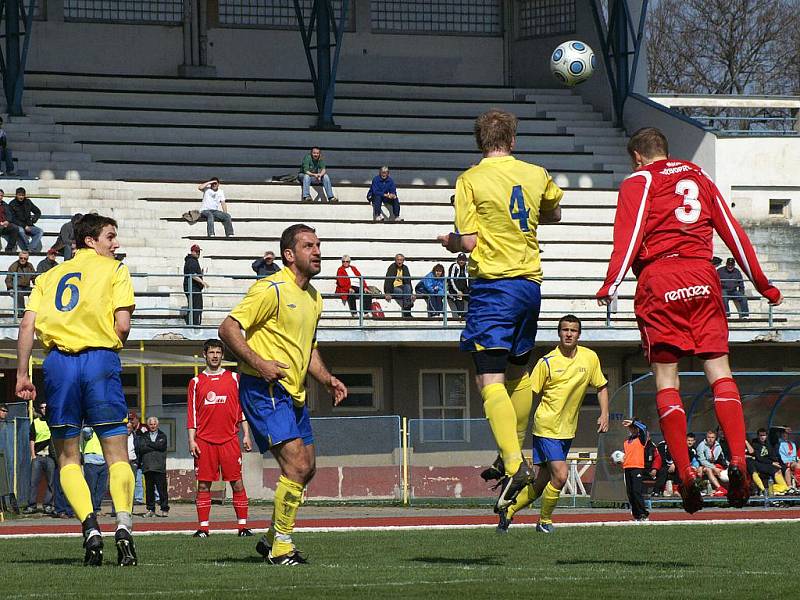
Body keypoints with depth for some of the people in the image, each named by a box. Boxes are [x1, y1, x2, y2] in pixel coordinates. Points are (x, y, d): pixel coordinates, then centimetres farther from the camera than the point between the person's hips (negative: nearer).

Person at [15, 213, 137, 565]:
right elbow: (122, 325, -4)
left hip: (58, 361, 3)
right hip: (100, 359, -3)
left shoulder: (50, 276, 20)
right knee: (117, 454, 2)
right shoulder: (114, 270, 8)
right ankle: (123, 525, -18)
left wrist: (22, 375, 7)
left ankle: (90, 527, -12)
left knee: (68, 457, 8)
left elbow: (27, 326, 7)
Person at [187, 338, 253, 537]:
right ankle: (203, 527, 3)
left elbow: (242, 408, 10)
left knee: (237, 483, -3)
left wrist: (246, 435, 3)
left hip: (229, 439, 0)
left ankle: (243, 526, -1)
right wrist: (192, 440, 0)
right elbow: (192, 413, 8)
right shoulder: (196, 382, 9)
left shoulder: (234, 379, 9)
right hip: (204, 440, 0)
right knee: (203, 485, -1)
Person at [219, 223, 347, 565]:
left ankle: (272, 539, 25)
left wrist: (327, 379, 12)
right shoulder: (272, 290, -13)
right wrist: (258, 363, -26)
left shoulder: (313, 298, 15)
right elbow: (228, 328, -16)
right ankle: (281, 548, -7)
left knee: (307, 467, 11)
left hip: (293, 393, 9)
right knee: (297, 465, -16)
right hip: (265, 390, -9)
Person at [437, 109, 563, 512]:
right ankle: (515, 452, 26)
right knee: (519, 372, 20)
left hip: (492, 284, -5)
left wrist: (451, 241, 11)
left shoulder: (470, 180, -6)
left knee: (491, 380, -10)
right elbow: (554, 215, 28)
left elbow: (469, 242, -10)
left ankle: (514, 465, -24)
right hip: (530, 282, 5)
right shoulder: (536, 175, 8)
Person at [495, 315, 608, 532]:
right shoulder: (547, 362, -10)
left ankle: (509, 511, 27)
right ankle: (544, 521, 2)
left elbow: (601, 387, 15)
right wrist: (518, 430, -10)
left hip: (567, 431, 5)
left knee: (541, 484, 9)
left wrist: (604, 414, 1)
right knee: (560, 475, -18)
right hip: (547, 428, -5)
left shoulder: (590, 358, 1)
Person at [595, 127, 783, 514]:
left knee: (666, 381, 0)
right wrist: (762, 284, 27)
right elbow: (733, 232, 21)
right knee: (719, 370, 2)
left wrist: (611, 285, -16)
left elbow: (629, 236, -8)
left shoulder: (638, 182, 8)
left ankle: (685, 474, -11)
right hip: (702, 278, 3)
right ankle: (738, 461, -16)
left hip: (659, 282, -3)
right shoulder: (699, 177, 21)